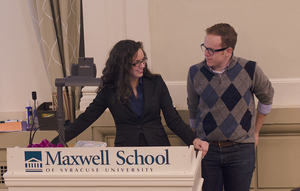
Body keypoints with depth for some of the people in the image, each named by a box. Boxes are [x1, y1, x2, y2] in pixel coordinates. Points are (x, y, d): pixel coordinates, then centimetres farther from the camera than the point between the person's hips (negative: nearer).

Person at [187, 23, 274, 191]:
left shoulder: (249, 70, -8)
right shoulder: (195, 72, -3)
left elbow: (267, 98, 11)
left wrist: (255, 131, 15)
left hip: (241, 150, -1)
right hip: (207, 149, 1)